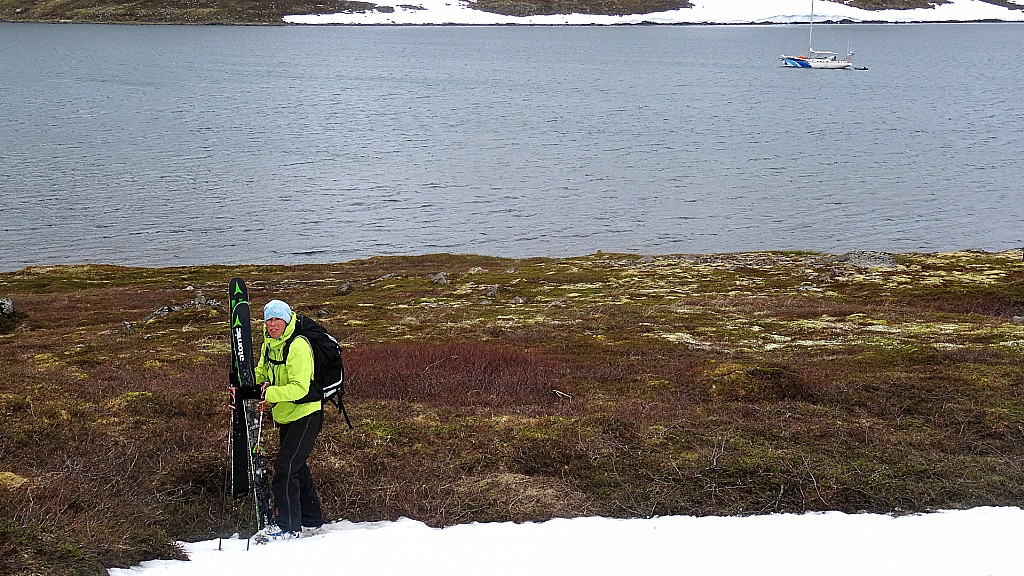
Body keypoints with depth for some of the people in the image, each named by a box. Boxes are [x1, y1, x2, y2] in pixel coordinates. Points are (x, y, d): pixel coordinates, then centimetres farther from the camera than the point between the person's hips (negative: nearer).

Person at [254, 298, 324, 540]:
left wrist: (270, 393, -40)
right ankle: (311, 517, 34)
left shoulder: (298, 346, -23)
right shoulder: (269, 343, 5)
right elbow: (262, 371, 16)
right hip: (285, 415, 9)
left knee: (285, 466, -12)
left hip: (306, 414, -9)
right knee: (296, 466, 19)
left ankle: (289, 525, -4)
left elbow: (299, 388, -29)